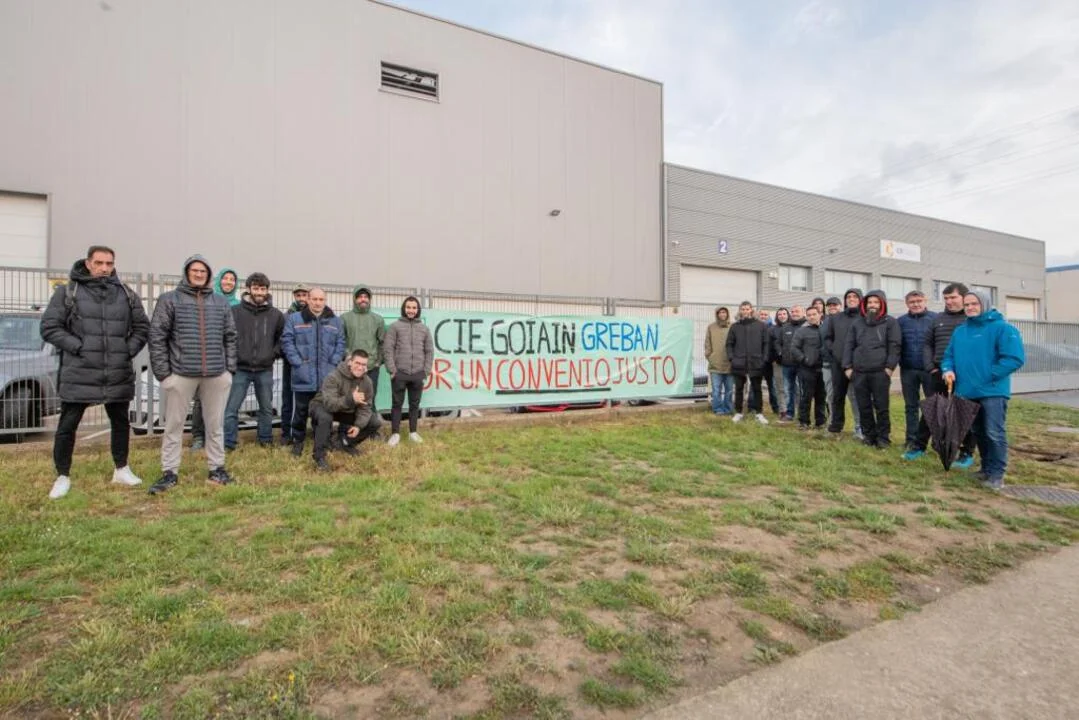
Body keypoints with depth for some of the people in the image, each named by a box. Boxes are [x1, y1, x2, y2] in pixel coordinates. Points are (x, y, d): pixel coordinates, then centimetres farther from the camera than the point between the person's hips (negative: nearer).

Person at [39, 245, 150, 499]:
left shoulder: (127, 294, 8)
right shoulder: (67, 292, 0)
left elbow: (142, 327, 13)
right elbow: (49, 327, -2)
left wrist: (129, 350, 0)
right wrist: (78, 347, -13)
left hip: (119, 374, 3)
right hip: (78, 373, -2)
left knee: (120, 422, 13)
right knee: (67, 425, 4)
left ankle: (121, 470, 29)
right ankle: (62, 477, 21)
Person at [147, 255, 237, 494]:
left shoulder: (221, 302, 10)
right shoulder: (169, 300, 2)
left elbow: (230, 337, 12)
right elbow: (157, 337, -1)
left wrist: (230, 367, 5)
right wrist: (162, 371, -7)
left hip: (217, 374, 2)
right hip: (181, 373, -2)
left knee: (215, 424, 9)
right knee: (174, 425, 6)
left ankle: (216, 468, 20)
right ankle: (169, 472, 17)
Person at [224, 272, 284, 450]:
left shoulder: (276, 315, 2)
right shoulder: (235, 311, -5)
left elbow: (283, 337, 15)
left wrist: (275, 353, 2)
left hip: (265, 370, 2)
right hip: (240, 369, -2)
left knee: (267, 408, 13)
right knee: (231, 408, 0)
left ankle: (266, 439, 28)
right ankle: (228, 443, 11)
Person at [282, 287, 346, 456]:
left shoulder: (335, 321, 11)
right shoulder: (294, 319, 4)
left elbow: (340, 343, 9)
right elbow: (287, 342, -2)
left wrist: (333, 364, -3)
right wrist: (298, 363, -11)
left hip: (327, 376, 2)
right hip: (303, 376, -2)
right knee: (300, 410, 5)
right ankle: (298, 441, 21)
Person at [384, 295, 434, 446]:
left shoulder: (424, 328, 10)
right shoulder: (395, 326, 1)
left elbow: (429, 351, 10)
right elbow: (388, 349, -3)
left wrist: (426, 370, 2)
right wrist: (392, 369, -10)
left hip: (418, 374, 3)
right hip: (399, 373, -2)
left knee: (415, 404, 9)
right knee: (397, 404, 4)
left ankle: (413, 432, 20)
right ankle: (395, 433, 12)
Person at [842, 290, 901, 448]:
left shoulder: (890, 322, 5)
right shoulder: (857, 322, 15)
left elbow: (894, 346, -1)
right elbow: (849, 345, 13)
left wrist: (890, 367, -10)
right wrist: (847, 367, 4)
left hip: (880, 372, -3)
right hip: (859, 372, 4)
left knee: (881, 406, 1)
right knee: (863, 406, 8)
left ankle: (883, 437, 11)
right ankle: (869, 435, 20)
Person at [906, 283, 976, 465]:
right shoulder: (938, 318, 12)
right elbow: (927, 344, 15)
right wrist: (930, 366, 3)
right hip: (939, 372, 4)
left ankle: (967, 453, 16)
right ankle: (919, 446, 17)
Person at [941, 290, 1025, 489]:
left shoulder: (1002, 328, -7)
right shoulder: (959, 331, 13)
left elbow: (1015, 358, -15)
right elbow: (949, 355, 18)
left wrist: (988, 376, -15)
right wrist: (948, 370, -3)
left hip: (992, 391, -6)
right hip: (967, 392, 6)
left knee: (994, 433, -6)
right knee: (978, 432, 15)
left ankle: (997, 474, 4)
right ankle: (986, 468, 28)